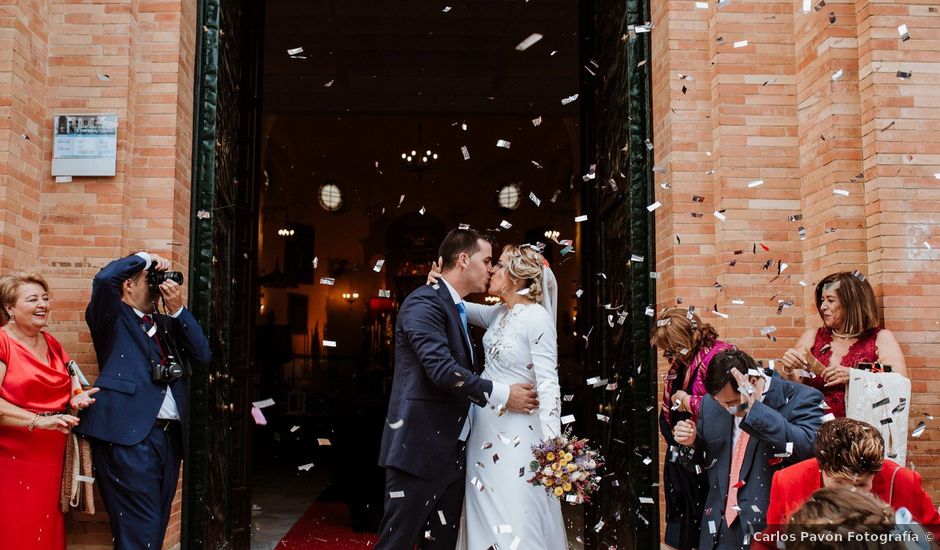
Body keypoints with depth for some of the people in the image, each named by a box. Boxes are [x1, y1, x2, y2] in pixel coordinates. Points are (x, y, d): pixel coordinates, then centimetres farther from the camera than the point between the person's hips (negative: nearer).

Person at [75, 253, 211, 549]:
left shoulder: (167, 322, 23)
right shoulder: (111, 317, 5)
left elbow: (203, 355, 11)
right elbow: (105, 279, -15)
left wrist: (177, 310, 5)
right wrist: (145, 258, -1)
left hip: (170, 436, 6)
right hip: (130, 436, -6)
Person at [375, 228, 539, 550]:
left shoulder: (457, 309, 18)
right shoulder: (425, 302, -12)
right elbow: (442, 369, -23)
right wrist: (501, 395, -16)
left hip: (451, 451, 10)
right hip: (419, 449, -9)